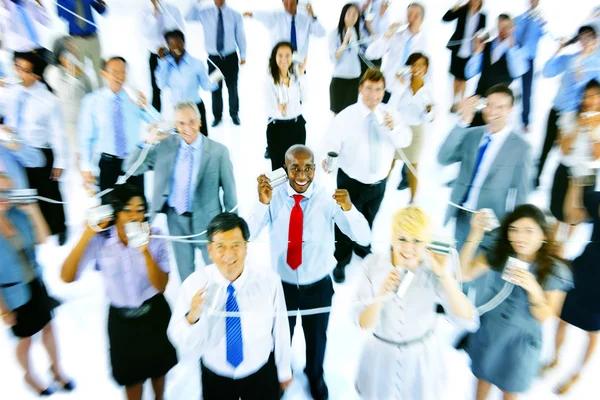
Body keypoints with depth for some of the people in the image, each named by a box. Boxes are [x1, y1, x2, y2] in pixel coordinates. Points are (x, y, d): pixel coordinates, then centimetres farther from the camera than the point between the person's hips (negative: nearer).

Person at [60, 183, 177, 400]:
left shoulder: (154, 237, -17)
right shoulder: (100, 240, -16)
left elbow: (161, 286, -19)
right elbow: (67, 277, -23)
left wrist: (146, 252, -34)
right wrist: (87, 234, -28)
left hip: (154, 313, 1)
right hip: (121, 318, -1)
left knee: (158, 367, 25)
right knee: (132, 374, 20)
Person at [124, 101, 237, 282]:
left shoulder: (218, 151, -11)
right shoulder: (165, 145, -4)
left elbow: (229, 191, -7)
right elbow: (131, 168, -2)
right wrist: (148, 141, -15)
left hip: (206, 220, -2)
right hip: (175, 219, 3)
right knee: (185, 273, 22)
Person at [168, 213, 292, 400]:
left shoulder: (269, 281, -24)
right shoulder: (193, 285, -21)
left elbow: (280, 328, -10)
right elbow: (186, 348, -17)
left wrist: (284, 371, 3)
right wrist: (192, 317, -37)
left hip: (262, 375, -1)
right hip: (215, 377, 1)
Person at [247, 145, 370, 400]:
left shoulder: (328, 198, -18)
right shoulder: (274, 196, -16)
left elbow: (364, 238, -22)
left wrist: (348, 208, -41)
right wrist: (262, 203, -40)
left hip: (318, 286, 0)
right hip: (281, 284, 0)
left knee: (317, 337, 26)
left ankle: (315, 376, 60)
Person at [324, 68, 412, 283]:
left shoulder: (389, 113, -5)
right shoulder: (346, 116, -17)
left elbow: (405, 141, -9)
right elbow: (331, 144, -19)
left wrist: (393, 128, -29)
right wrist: (329, 160, -41)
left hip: (379, 183, 4)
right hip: (351, 183, -4)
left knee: (368, 221, 27)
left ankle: (363, 248, 57)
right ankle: (340, 261, 38)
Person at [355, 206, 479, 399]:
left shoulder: (436, 268, -18)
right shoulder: (372, 263, -19)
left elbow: (469, 322, -23)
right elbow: (364, 325, -18)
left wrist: (445, 276, -34)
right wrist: (381, 296, -36)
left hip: (422, 358, 0)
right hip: (381, 356, 0)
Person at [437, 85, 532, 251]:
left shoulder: (519, 146, -7)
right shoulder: (471, 134, 2)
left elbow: (520, 193, -4)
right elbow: (443, 159, -13)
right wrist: (463, 122, -18)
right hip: (461, 216, 3)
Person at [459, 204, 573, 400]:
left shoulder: (554, 271, -17)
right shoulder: (498, 254, -14)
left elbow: (544, 316, -14)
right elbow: (464, 274, -23)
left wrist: (533, 288, -35)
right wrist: (475, 234, -29)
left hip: (520, 339, -1)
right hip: (488, 331, 1)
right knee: (483, 378, 25)